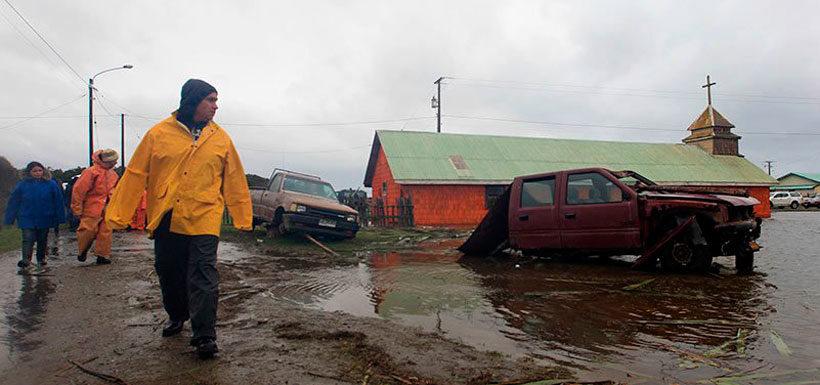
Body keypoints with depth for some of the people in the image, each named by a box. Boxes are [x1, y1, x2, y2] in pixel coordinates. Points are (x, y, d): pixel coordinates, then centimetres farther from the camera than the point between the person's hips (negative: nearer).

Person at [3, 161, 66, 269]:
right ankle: (26, 259, -23)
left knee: (43, 240, 13)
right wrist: (9, 218, 3)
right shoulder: (22, 185, -1)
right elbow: (13, 203, 4)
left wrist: (59, 218, -3)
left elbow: (58, 202, 0)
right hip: (27, 219, -1)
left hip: (45, 219, 1)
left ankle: (41, 259, 28)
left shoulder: (51, 185, -2)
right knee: (28, 239, -14)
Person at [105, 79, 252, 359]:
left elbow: (235, 182, 6)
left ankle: (204, 336, 0)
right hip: (165, 221, 2)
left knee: (203, 278, -7)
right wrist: (117, 215, 0)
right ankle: (177, 316, 40)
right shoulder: (158, 133, 1)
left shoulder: (220, 138, 3)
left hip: (203, 220, -1)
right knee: (168, 274, 16)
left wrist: (243, 219, 6)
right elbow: (135, 175, 2)